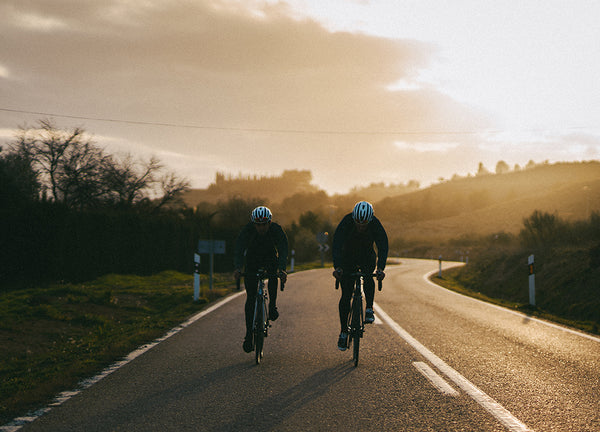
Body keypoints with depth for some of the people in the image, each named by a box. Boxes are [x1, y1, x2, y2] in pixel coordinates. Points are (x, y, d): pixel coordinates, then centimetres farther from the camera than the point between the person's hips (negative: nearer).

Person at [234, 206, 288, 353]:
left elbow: (283, 251, -37)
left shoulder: (277, 230, -26)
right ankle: (249, 334, -5)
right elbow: (239, 249, -36)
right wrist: (237, 268, -54)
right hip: (252, 261, 0)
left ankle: (273, 305, -13)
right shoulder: (247, 230, -26)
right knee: (250, 298, -10)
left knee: (273, 274, -35)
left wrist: (282, 269, -54)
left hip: (270, 259, 0)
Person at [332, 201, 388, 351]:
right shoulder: (346, 222, -29)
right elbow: (336, 245, -37)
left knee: (368, 277, -32)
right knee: (346, 295, -9)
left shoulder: (375, 225, -25)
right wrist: (337, 267, -51)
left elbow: (383, 247, -31)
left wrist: (380, 268, -47)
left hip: (367, 258, 1)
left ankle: (369, 309, -14)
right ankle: (343, 331, 0)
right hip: (348, 258, -1)